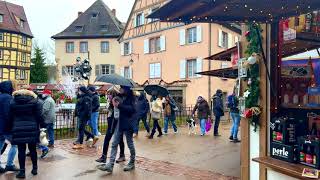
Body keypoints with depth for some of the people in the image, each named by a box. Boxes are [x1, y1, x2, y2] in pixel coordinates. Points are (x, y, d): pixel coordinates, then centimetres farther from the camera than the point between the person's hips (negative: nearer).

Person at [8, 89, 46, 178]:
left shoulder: (13, 102, 6)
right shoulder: (34, 101, 0)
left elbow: (10, 118, 9)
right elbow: (39, 116, -4)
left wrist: (10, 129, 16)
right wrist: (43, 126, 2)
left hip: (18, 130, 0)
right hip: (32, 129, 0)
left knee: (21, 151, 5)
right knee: (33, 149, 11)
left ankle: (22, 171, 8)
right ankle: (35, 169, 21)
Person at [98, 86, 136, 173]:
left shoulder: (130, 97, -8)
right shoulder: (121, 97, 12)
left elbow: (132, 109, -22)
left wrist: (119, 105, -25)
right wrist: (113, 102, 0)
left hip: (127, 123, -7)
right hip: (119, 123, 7)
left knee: (130, 144, 6)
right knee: (114, 144, 3)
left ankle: (132, 163, 23)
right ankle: (110, 165, 5)